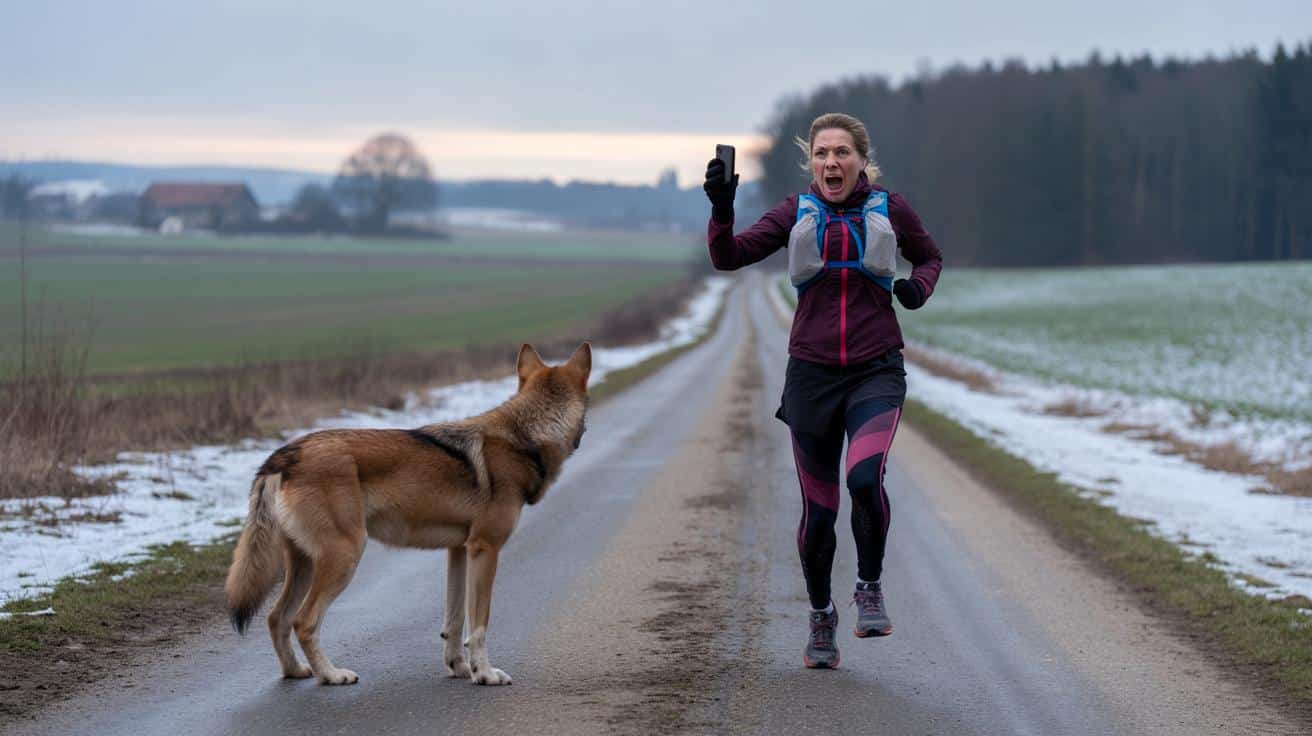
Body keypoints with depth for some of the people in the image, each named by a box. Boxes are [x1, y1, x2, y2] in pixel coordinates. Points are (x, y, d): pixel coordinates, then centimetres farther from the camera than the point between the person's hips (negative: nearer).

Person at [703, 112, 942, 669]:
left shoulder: (889, 210, 3)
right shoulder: (797, 214, 4)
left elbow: (929, 258, 20)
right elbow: (729, 257, -5)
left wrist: (919, 287, -2)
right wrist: (721, 209, -23)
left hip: (875, 373, -1)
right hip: (812, 375, 1)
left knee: (865, 478, -27)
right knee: (818, 511, 4)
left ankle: (870, 588, -2)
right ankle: (820, 617, 27)